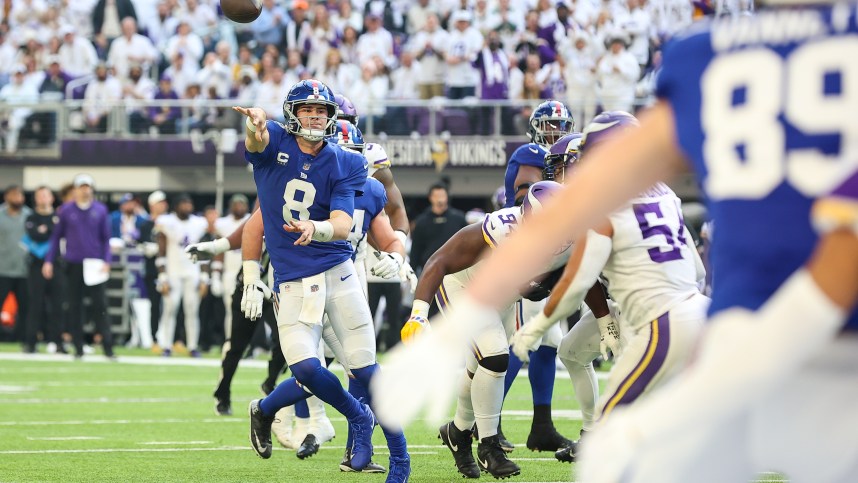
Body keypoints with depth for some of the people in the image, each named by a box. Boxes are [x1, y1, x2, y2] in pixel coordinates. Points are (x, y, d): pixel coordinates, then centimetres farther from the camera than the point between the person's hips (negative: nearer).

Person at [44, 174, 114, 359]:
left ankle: (108, 348, -9)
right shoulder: (66, 210, 3)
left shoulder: (100, 210, 3)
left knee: (100, 306, -7)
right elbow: (56, 236, 8)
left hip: (95, 265, -1)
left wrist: (106, 261, -6)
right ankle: (78, 348, 10)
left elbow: (106, 238, 5)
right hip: (73, 265, 1)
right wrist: (49, 261, 2)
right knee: (74, 306, 4)